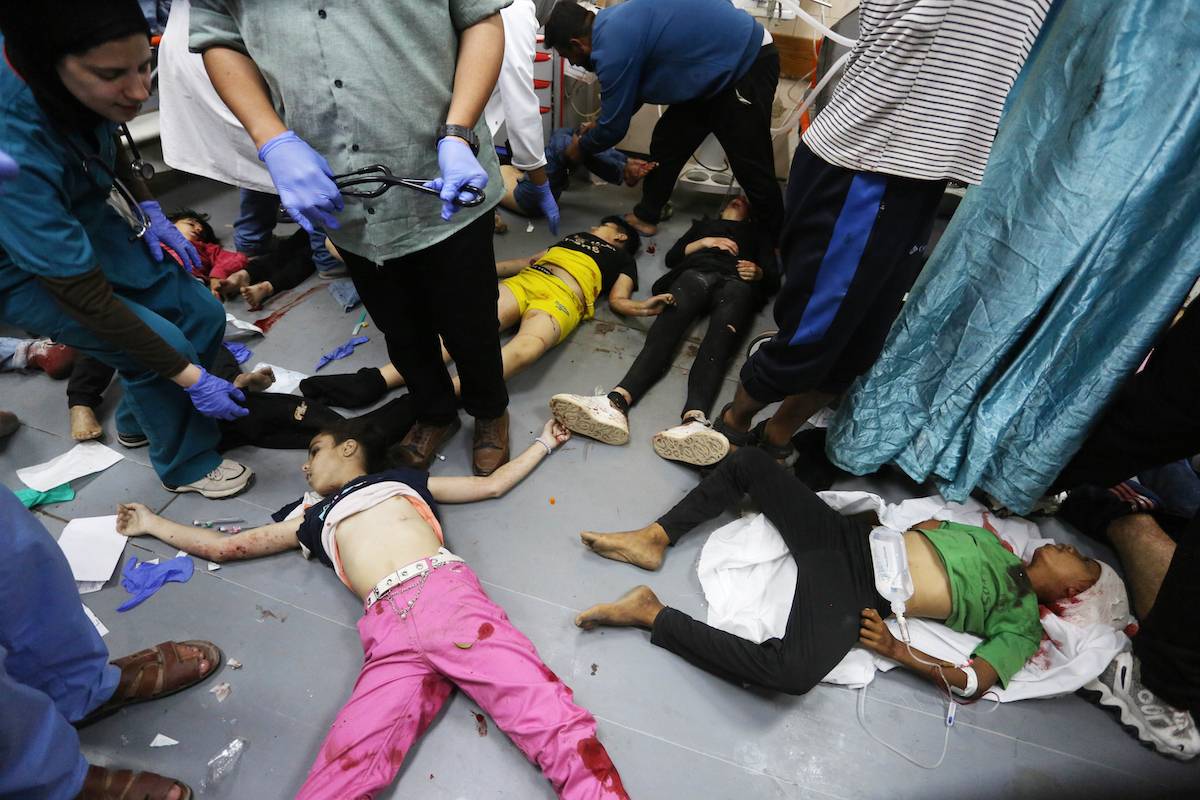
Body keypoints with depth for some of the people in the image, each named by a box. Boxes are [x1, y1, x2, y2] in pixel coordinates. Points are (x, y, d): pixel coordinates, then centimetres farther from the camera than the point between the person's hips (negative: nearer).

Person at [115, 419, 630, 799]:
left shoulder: (403, 478, 29)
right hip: (389, 630, 2)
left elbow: (492, 484, 33)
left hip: (449, 595, -2)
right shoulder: (311, 519, 33)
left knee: (555, 726, -20)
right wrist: (150, 523, 52)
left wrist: (543, 442, 39)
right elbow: (222, 546, 41)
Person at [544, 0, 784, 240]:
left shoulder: (613, 47, -23)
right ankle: (646, 216, 25)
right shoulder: (614, 23, 6)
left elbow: (614, 127, -12)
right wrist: (599, 123, 24)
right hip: (718, 63, 9)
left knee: (751, 166, -4)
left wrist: (580, 148, 5)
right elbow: (630, 92, 22)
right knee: (667, 142, 11)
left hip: (749, 63, -9)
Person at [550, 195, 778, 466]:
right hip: (696, 274, 1)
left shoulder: (758, 233, 38)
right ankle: (617, 403, -60)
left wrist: (758, 272, 0)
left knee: (718, 341, -37)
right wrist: (703, 242, 10)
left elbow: (773, 278, 23)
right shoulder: (703, 225, 41)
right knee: (665, 331, -34)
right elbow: (672, 257, 26)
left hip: (737, 284, -1)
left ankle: (693, 420, -65)